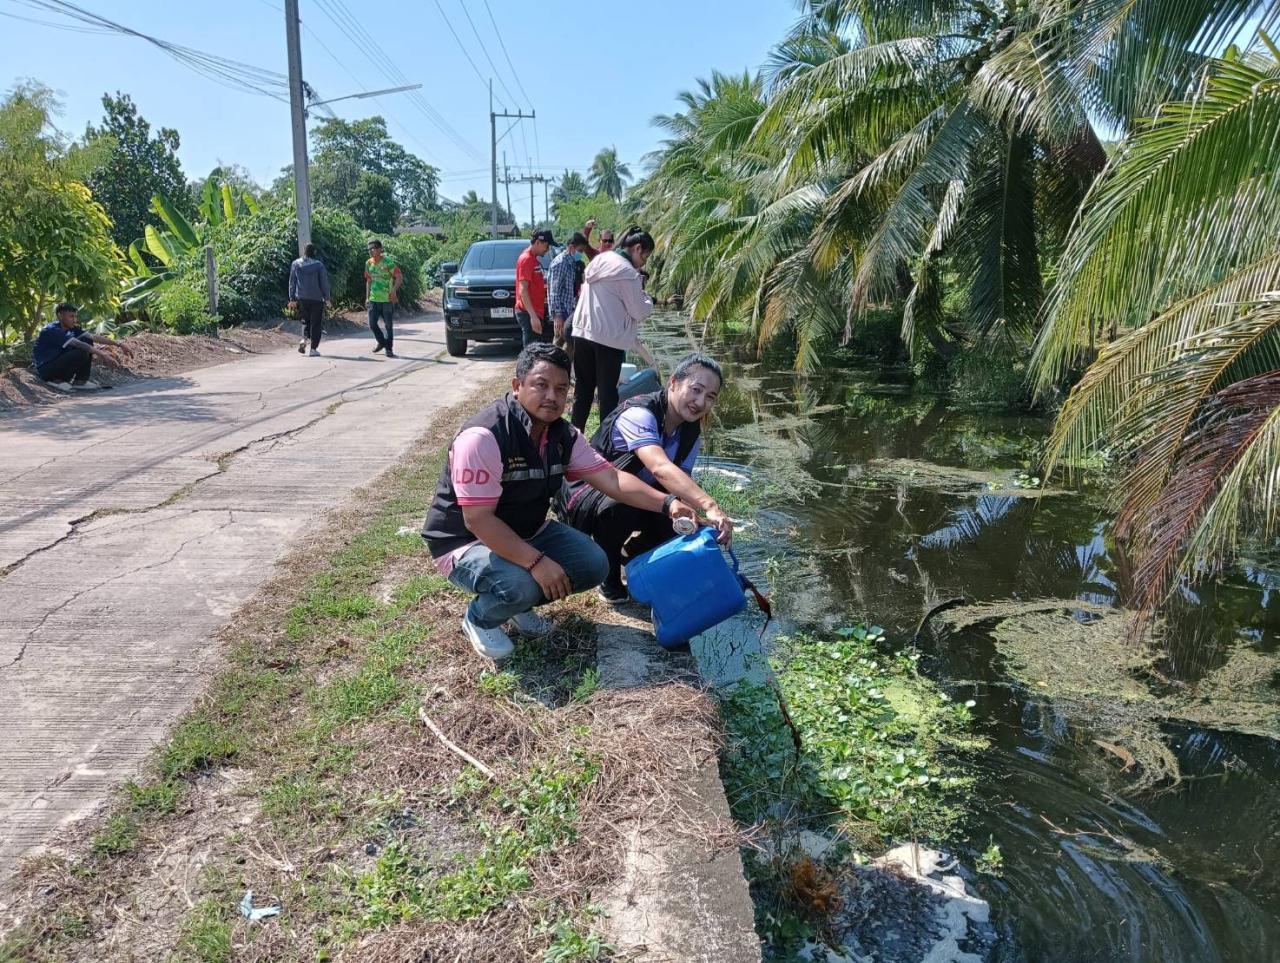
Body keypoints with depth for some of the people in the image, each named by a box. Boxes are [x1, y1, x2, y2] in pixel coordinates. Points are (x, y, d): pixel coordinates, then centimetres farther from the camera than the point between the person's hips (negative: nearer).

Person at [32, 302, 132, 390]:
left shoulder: (71, 328, 4)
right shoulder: (52, 330, -22)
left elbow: (93, 337, -1)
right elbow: (78, 344, -30)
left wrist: (118, 344, -10)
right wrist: (102, 354, -35)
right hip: (46, 370, -9)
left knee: (87, 341, -4)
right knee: (82, 353, -29)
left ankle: (81, 381, -5)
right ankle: (57, 380, -10)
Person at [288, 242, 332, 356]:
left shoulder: (295, 264, 3)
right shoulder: (319, 265, -6)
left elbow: (292, 283, 6)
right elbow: (324, 283, -4)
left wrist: (292, 299, 11)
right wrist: (327, 298, 5)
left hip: (301, 298, 3)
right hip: (316, 299, -3)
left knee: (305, 320, 19)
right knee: (316, 323, 5)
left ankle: (304, 339, -6)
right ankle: (314, 348, 3)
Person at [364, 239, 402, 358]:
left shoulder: (388, 262, -9)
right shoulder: (368, 263, 8)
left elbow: (399, 277, -11)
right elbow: (368, 281, 18)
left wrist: (394, 290, -24)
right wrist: (367, 297, 14)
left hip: (387, 299, -5)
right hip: (373, 299, 5)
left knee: (388, 325, 2)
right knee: (372, 324, 3)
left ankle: (388, 349, 12)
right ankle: (381, 342, 27)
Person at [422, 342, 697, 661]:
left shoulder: (564, 435, -5)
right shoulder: (483, 437, -30)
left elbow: (611, 479, -7)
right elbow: (478, 520, -31)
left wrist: (667, 503, -21)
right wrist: (537, 562, -35)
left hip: (527, 532, 7)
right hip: (465, 541, -7)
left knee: (594, 564, -7)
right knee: (520, 585, -34)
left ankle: (520, 601, 15)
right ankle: (479, 619, 2)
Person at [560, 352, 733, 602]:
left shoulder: (691, 434, -4)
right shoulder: (639, 415, -31)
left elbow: (681, 483, -7)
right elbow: (661, 468, -47)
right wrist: (710, 506, -58)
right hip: (585, 493, -7)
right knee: (618, 506, -38)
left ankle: (634, 557, 18)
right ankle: (608, 576, -10)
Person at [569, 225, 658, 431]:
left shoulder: (599, 260, 11)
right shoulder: (627, 271, -14)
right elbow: (639, 312, -10)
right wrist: (646, 298, 10)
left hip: (582, 333, 7)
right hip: (609, 339, -7)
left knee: (583, 388, 14)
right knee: (608, 391, 2)